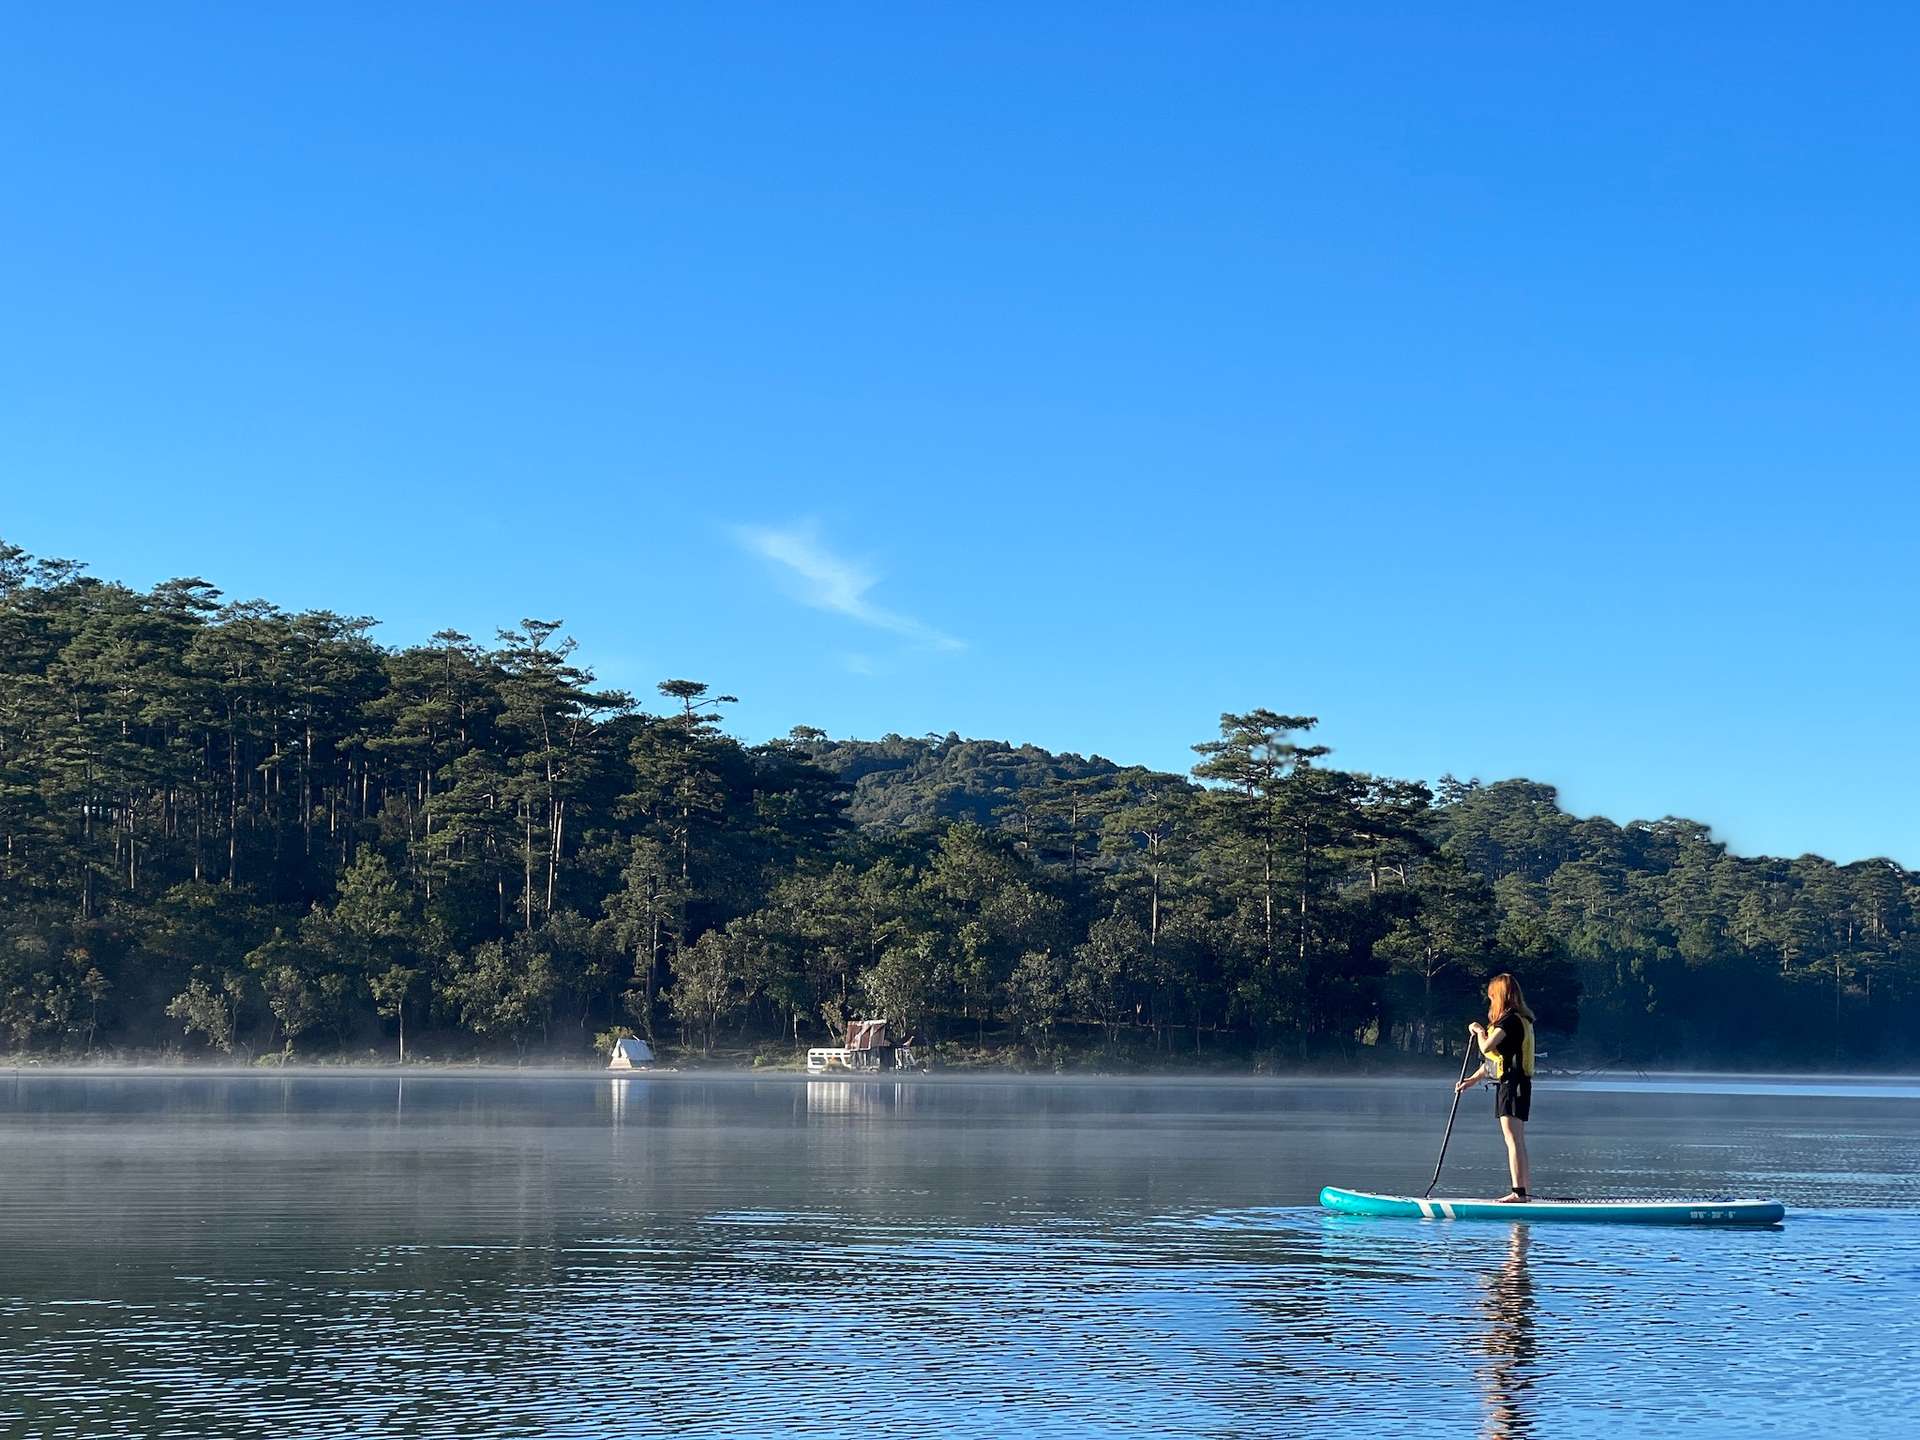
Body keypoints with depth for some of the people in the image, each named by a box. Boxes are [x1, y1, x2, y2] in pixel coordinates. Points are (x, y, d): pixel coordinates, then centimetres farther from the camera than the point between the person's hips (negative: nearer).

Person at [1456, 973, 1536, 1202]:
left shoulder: (1509, 1020, -14)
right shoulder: (1519, 1020, 17)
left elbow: (1486, 1047, -26)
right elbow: (1495, 1058, 22)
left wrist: (1479, 1031, -5)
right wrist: (1473, 1079, 21)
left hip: (1511, 1085, -10)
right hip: (1518, 1085, 10)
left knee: (1512, 1140, -11)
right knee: (1517, 1141, 11)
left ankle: (1518, 1192, -13)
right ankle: (1521, 1191, 13)